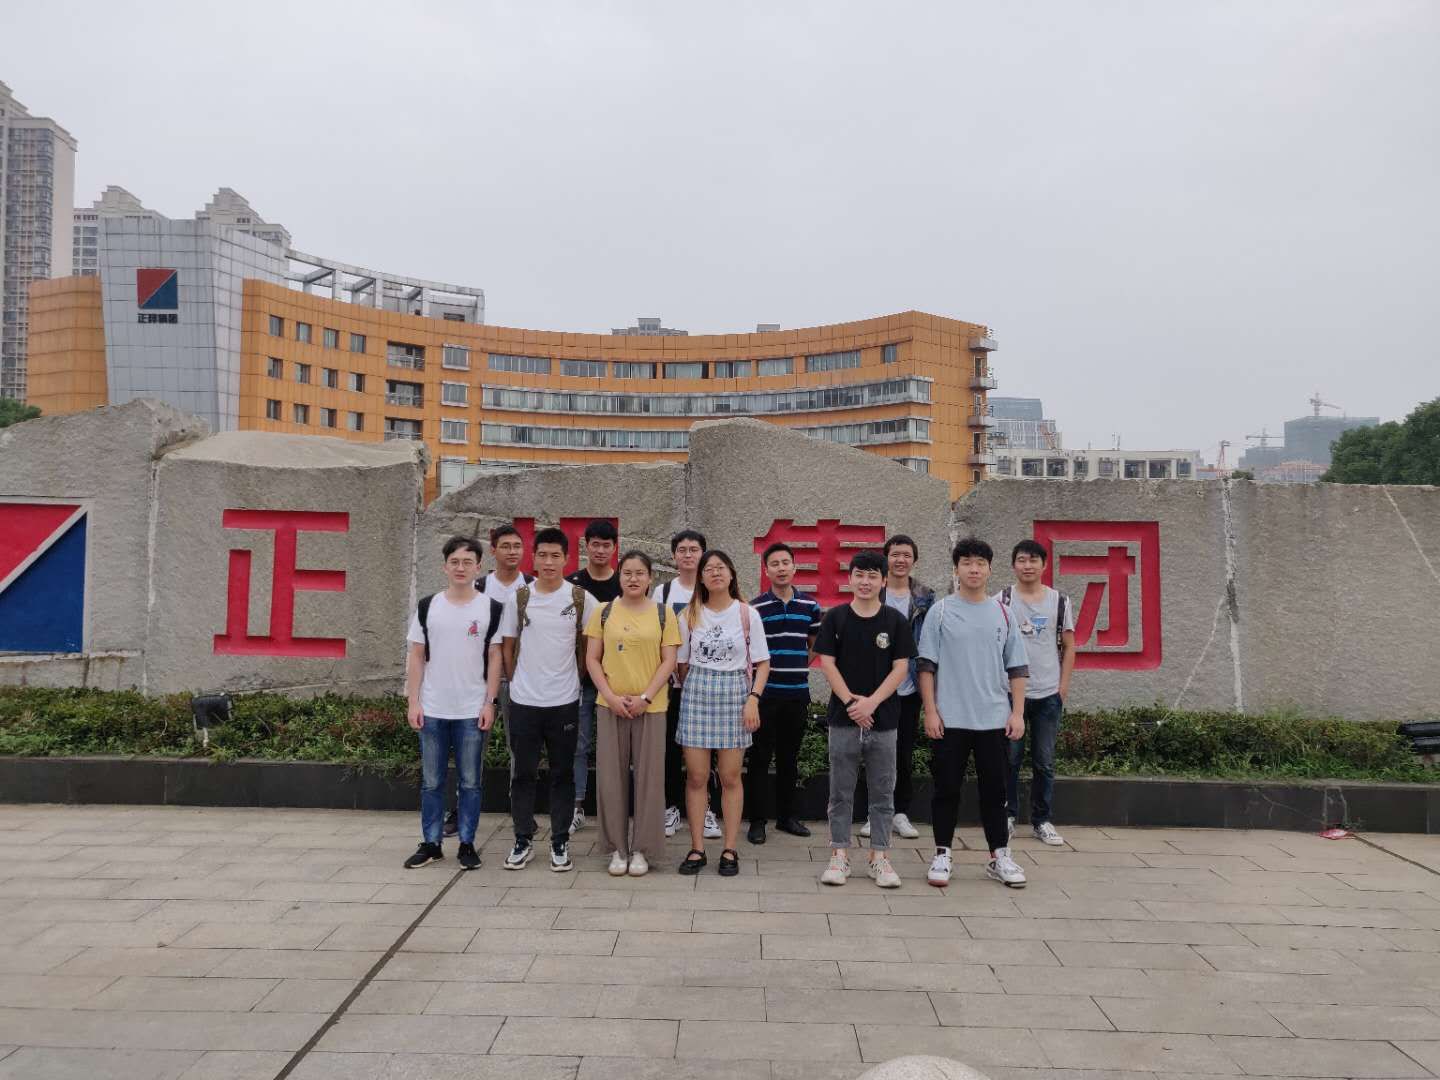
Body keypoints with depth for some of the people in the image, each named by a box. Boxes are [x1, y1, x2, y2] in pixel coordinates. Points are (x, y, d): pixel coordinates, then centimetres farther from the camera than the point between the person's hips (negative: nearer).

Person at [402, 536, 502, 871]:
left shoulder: (491, 609, 0)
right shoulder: (427, 606, 4)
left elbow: (495, 658, 0)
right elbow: (416, 656, 5)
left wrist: (490, 702, -6)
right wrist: (413, 701, -1)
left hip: (473, 711, -1)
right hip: (432, 710, 2)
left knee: (470, 782, 7)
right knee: (431, 781, 10)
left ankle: (467, 844, 18)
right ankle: (430, 844, 22)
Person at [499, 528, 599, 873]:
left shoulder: (581, 599, -3)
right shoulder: (519, 598, 0)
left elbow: (589, 644, 8)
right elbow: (508, 645, 9)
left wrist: (575, 677, 7)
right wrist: (518, 680, 7)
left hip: (564, 701, -1)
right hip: (523, 701, 1)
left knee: (563, 774, 7)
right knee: (523, 773, 8)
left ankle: (560, 842, 19)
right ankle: (523, 840, 22)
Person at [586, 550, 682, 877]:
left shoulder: (663, 614, 3)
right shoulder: (603, 612, 5)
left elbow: (669, 661, -1)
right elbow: (592, 659, 3)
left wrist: (645, 697, -12)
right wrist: (611, 696, -10)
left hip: (650, 706, -1)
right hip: (610, 705, 1)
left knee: (648, 776, 3)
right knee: (611, 776, 5)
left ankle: (641, 848, 15)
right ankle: (617, 847, 17)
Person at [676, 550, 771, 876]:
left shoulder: (747, 614, 1)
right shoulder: (690, 614, 5)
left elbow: (762, 663, 2)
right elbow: (682, 663, 10)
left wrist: (753, 699, -8)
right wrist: (692, 693, 4)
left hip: (734, 693, -1)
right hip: (697, 693, 1)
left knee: (730, 778, 4)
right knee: (696, 776, 2)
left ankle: (730, 850, 13)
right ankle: (697, 849, 12)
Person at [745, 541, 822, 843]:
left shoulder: (810, 606, 5)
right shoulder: (755, 608, -4)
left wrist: (798, 668, 8)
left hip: (798, 693, 3)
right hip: (764, 693, -3)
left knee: (789, 757, 13)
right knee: (759, 758, 2)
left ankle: (786, 816, 25)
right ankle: (756, 821, 12)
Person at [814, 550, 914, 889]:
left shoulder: (895, 620, 2)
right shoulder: (835, 618, 1)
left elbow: (900, 667, -2)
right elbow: (827, 664, -2)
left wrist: (871, 702, -13)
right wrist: (850, 702, -12)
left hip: (883, 719, 1)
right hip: (843, 718, 0)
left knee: (883, 792, 8)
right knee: (841, 792, 7)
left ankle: (879, 857, 18)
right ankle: (839, 854, 17)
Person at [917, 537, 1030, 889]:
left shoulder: (1003, 613, 6)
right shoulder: (941, 612, -1)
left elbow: (1016, 669, 8)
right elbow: (927, 666, -2)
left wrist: (1017, 713, 1)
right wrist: (930, 711, -7)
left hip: (994, 719, 2)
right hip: (949, 718, -2)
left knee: (994, 790, 10)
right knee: (947, 788, 5)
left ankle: (999, 857, 22)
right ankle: (942, 856, 17)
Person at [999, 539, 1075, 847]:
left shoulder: (1060, 601, 5)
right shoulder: (1002, 600, 0)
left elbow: (1068, 646, 9)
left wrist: (1063, 686, 4)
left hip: (1048, 694, 2)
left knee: (1045, 762, 8)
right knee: (1009, 759, 4)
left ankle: (1041, 821, 19)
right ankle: (1007, 816, 17)